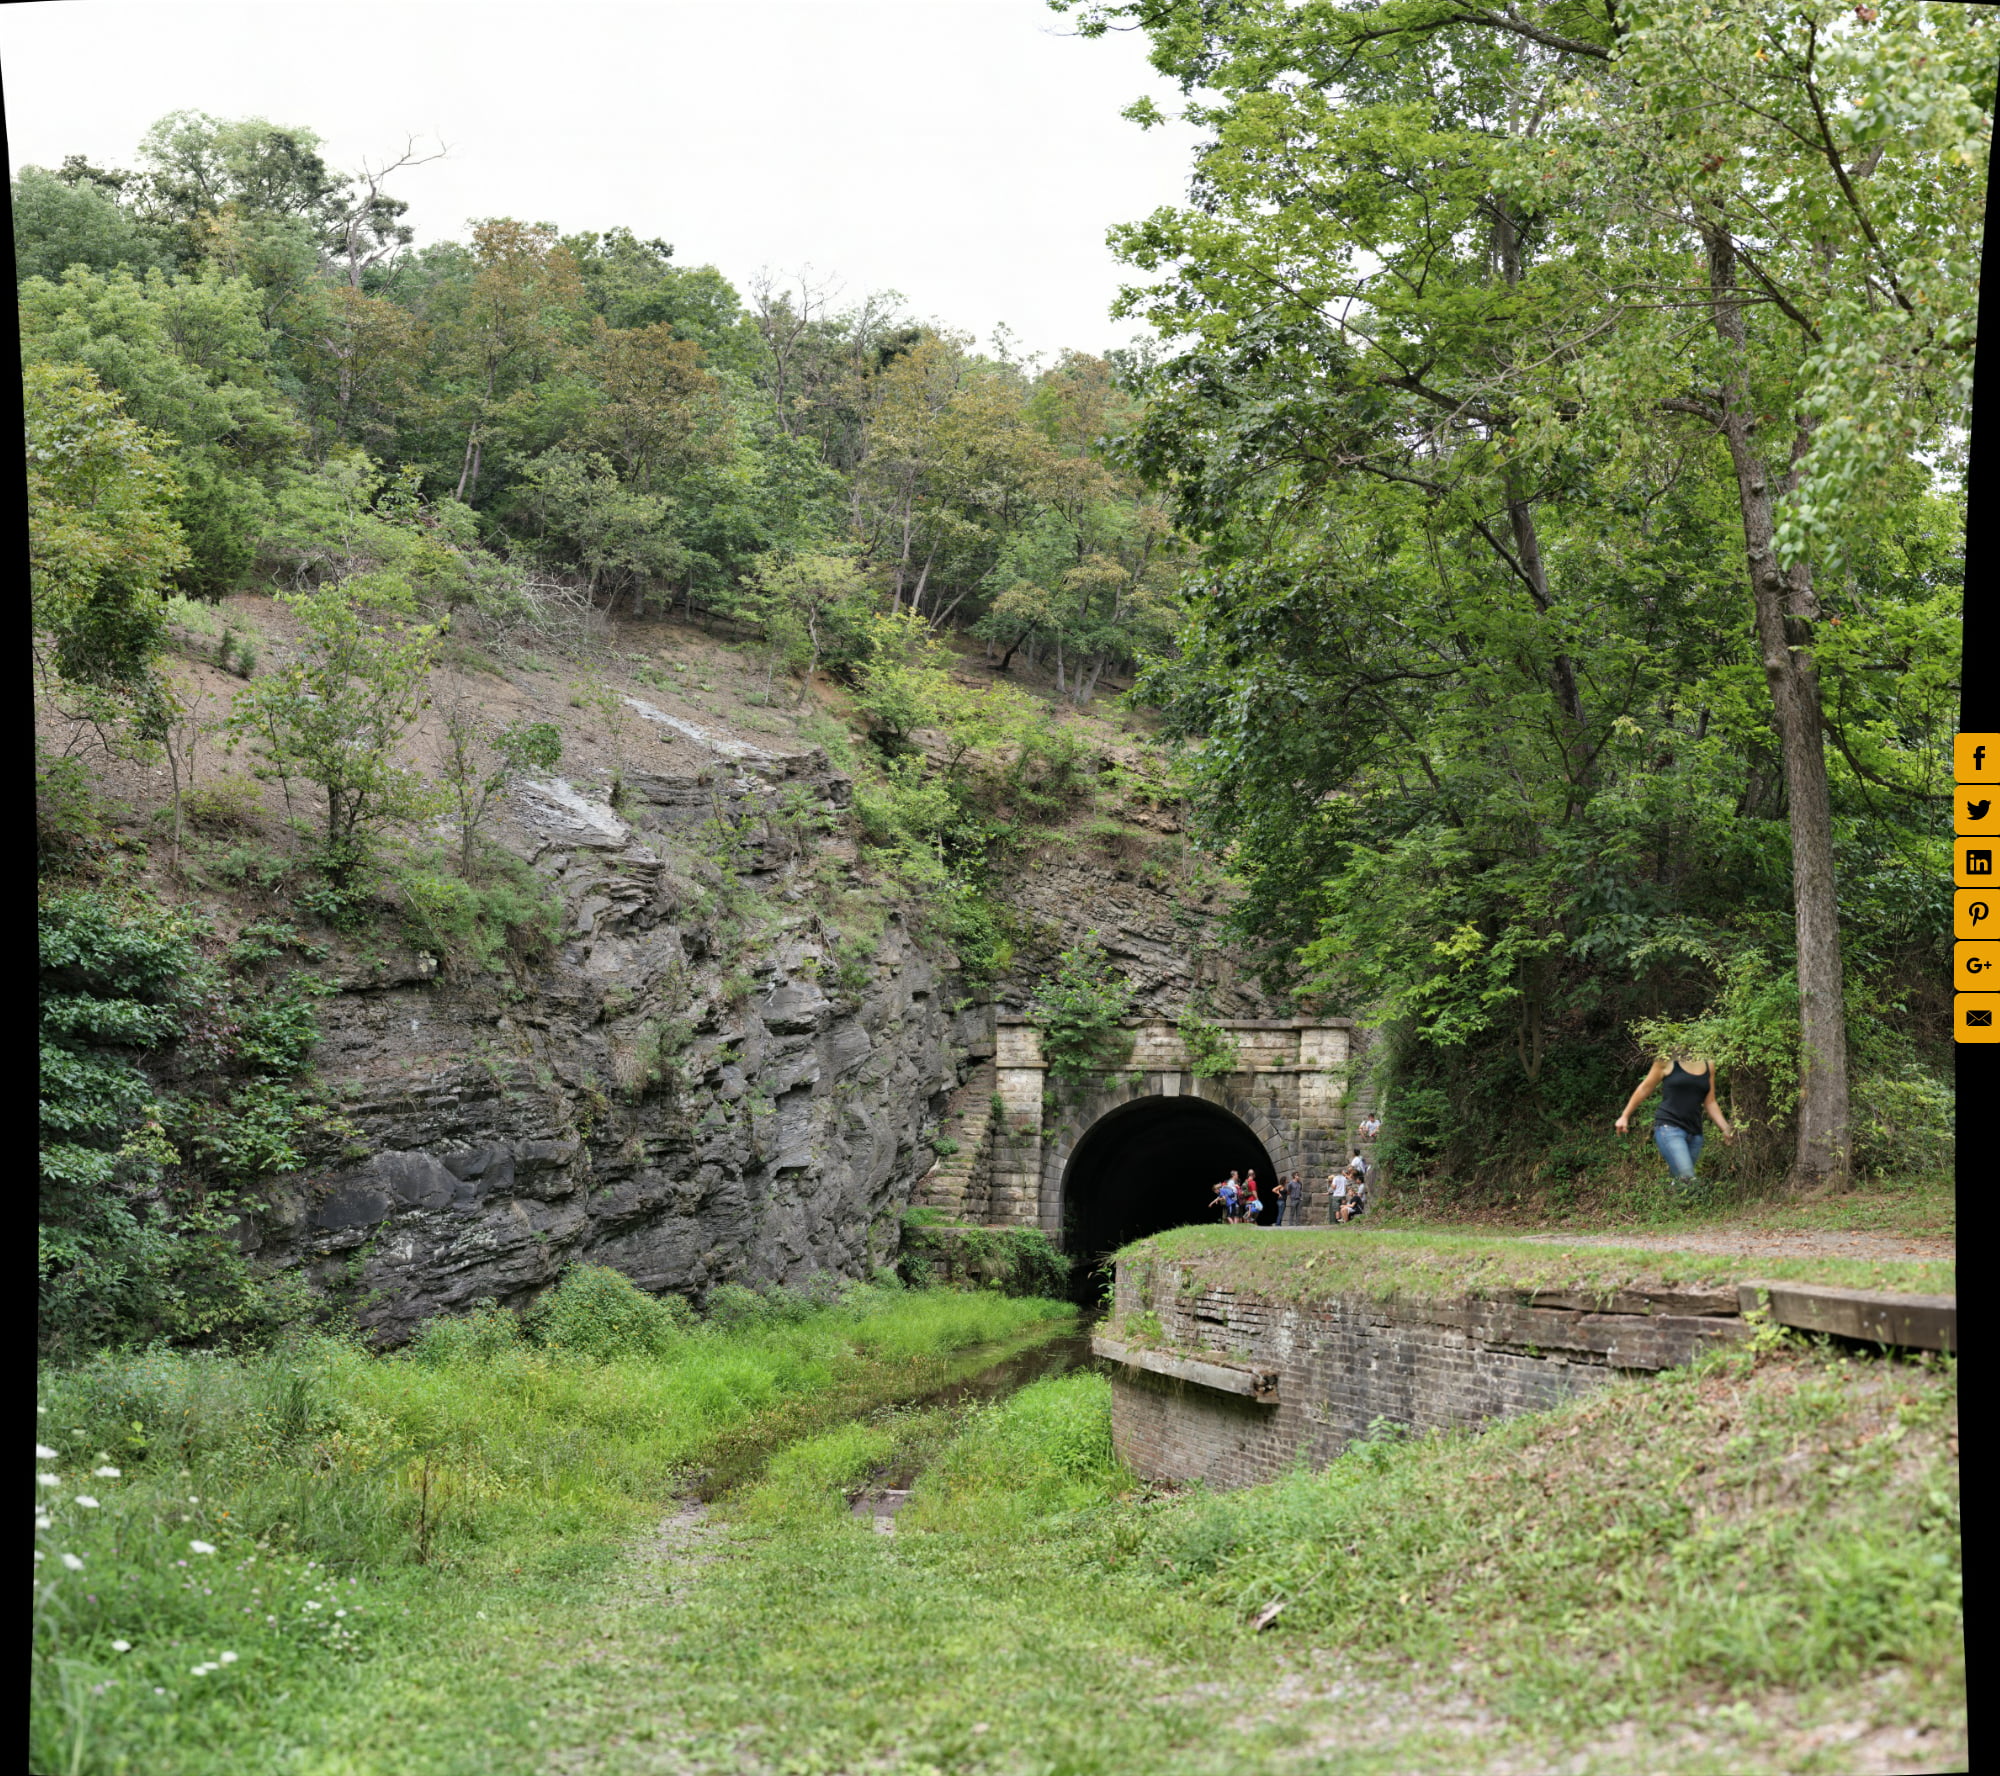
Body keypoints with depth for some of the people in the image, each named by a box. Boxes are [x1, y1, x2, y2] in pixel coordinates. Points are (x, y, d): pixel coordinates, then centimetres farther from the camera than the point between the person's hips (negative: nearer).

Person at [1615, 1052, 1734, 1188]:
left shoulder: (1709, 1065, 12)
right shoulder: (1668, 1062, -1)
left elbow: (1710, 1103, 18)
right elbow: (1645, 1088, 9)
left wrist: (1726, 1129, 6)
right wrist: (1625, 1116, 13)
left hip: (1695, 1133, 5)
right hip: (1669, 1127, -5)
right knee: (1686, 1180, -24)